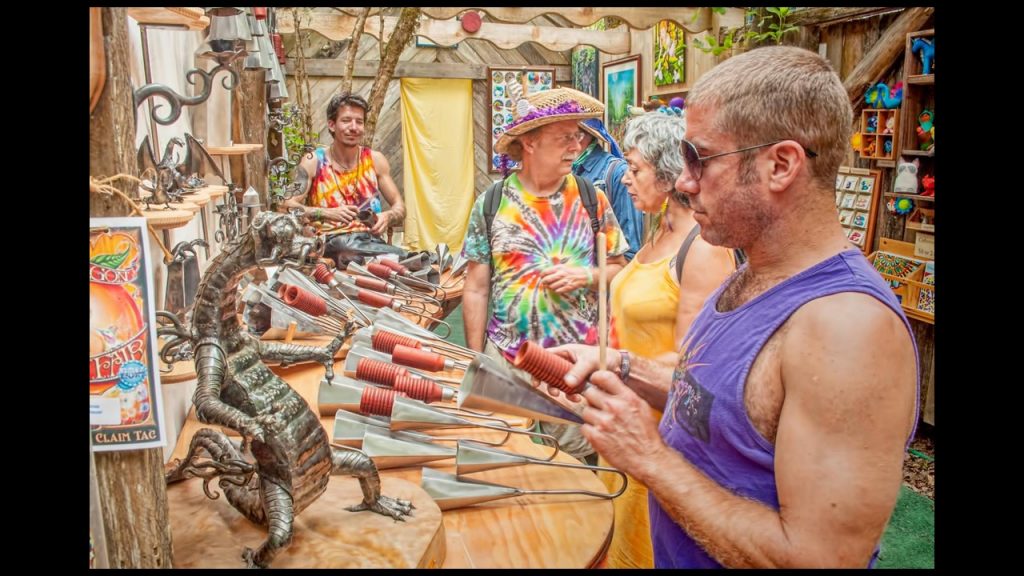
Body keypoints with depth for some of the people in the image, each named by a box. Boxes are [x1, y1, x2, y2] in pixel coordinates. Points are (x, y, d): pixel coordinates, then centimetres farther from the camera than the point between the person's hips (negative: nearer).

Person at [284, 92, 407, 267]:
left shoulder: (375, 160, 11)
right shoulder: (313, 162, 3)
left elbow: (400, 207, 14)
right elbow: (288, 206, -5)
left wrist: (388, 216, -9)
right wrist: (328, 213, -20)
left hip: (371, 239, 4)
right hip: (330, 243, -3)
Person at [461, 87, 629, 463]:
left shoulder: (591, 199, -1)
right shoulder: (491, 203, -3)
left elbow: (619, 268, 7)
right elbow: (476, 290, 1)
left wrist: (585, 277, -13)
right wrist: (476, 362, 1)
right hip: (505, 359, 0)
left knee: (576, 457, 10)